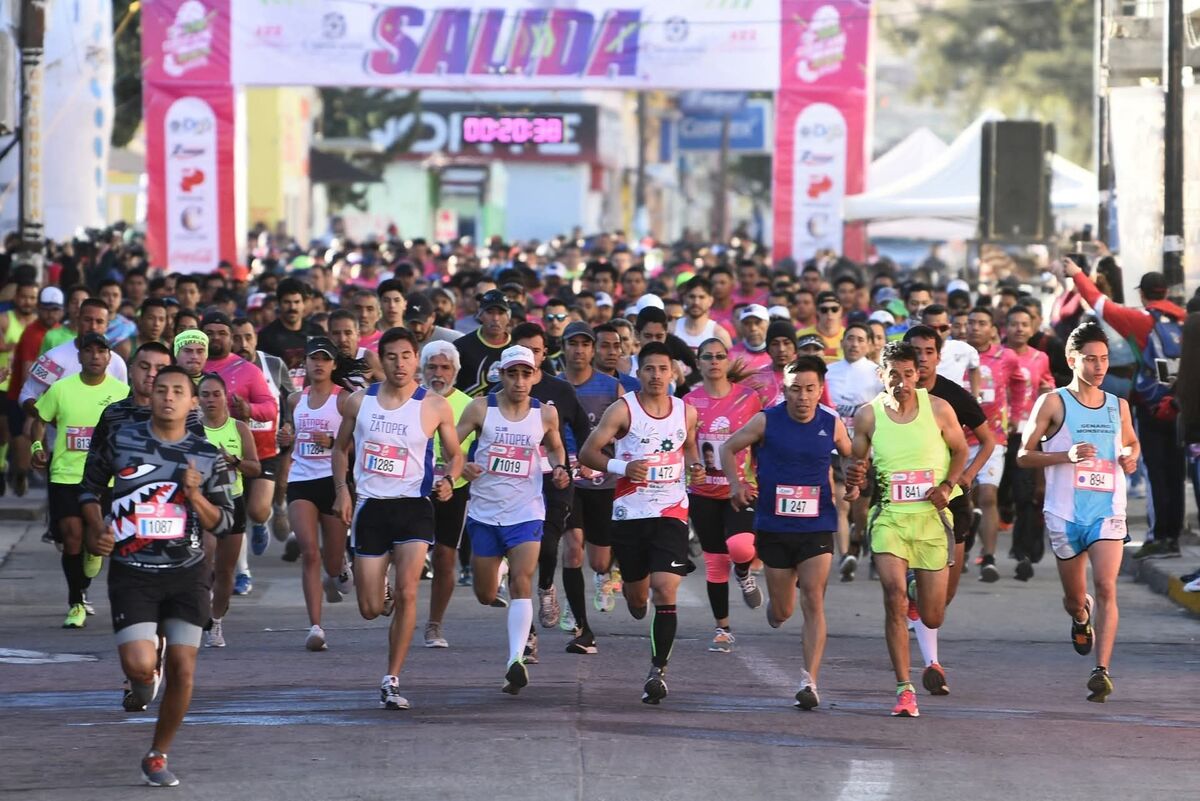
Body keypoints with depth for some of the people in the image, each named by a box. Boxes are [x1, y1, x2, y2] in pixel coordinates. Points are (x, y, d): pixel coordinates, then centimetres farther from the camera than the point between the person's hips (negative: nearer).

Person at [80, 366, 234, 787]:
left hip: (187, 573, 2)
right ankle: (143, 681, 23)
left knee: (182, 669, -3)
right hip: (132, 573, -2)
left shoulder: (207, 456, 2)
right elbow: (90, 487, 14)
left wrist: (195, 495, -13)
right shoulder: (120, 442, -1)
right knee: (139, 664, -17)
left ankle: (157, 756, 15)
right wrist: (96, 528, -2)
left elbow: (223, 523, 6)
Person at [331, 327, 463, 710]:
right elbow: (341, 448, 16)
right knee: (370, 610, 2)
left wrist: (448, 479, -13)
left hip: (413, 506, -2)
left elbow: (454, 453, 9)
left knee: (406, 593, -19)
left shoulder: (434, 406, -2)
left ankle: (391, 681, -11)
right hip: (370, 506, 2)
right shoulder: (359, 402, 4)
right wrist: (342, 489, 1)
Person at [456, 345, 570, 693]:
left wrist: (559, 468, -1)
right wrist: (460, 466, -23)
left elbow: (555, 446, 20)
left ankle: (516, 660, -26)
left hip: (526, 512, -1)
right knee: (485, 596, 12)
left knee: (521, 583, -19)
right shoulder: (480, 409, -4)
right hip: (484, 511, 1)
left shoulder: (546, 414, 1)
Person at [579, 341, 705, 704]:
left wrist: (696, 467, 3)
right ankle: (635, 596, 52)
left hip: (671, 512, 1)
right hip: (630, 512, -1)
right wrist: (621, 467, -22)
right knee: (637, 592, 12)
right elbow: (587, 452, -6)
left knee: (665, 589, -15)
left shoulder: (686, 412, 5)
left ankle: (658, 670, -12)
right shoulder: (623, 410, -5)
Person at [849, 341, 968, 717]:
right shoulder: (867, 416, -2)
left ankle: (922, 589, 48)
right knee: (894, 596, -21)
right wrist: (854, 480, -12)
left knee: (932, 618, 6)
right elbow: (856, 464, 10)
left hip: (931, 517, 1)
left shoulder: (938, 409, -2)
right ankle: (904, 690, -15)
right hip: (889, 517, -1)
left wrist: (948, 485, -6)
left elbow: (960, 451, 11)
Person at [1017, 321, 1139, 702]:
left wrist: (1131, 459, 4)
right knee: (1074, 596, 11)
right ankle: (1081, 617, 49)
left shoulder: (1118, 406, 10)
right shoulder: (1053, 403, -1)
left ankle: (1102, 671, -20)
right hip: (1065, 513, -1)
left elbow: (1132, 444, 28)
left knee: (1106, 587, -17)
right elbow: (1024, 455, -3)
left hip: (1108, 511, 1)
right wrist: (1067, 456, -18)